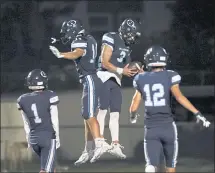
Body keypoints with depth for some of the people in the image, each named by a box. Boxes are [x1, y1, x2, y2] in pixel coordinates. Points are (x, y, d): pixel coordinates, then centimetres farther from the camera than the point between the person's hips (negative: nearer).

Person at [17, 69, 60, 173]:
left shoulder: (23, 100, 1)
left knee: (48, 164, 26)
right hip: (48, 136, -5)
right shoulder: (50, 97, -11)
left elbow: (26, 123, 10)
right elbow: (54, 119, -6)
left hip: (33, 137, 5)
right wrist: (57, 137, 4)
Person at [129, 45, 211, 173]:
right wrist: (197, 113, -19)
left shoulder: (141, 79, 5)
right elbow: (179, 96, -19)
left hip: (150, 129, 1)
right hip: (168, 127, -1)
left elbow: (134, 107, 9)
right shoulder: (169, 77, -4)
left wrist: (133, 116, 32)